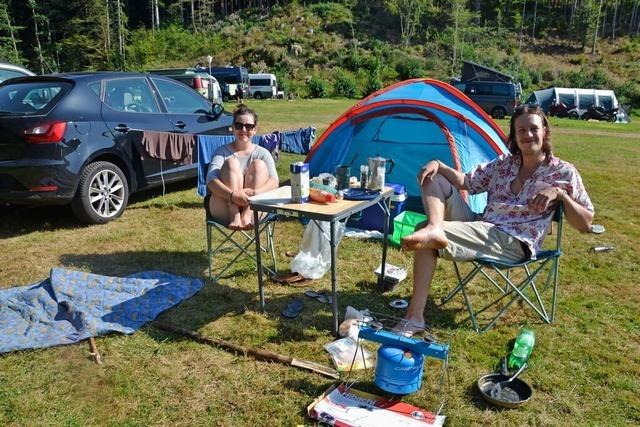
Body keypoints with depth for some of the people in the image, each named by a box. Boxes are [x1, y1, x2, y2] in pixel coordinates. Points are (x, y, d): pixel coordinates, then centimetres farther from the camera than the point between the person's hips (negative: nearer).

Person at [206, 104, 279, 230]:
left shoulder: (262, 153, 9)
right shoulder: (223, 151, 6)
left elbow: (274, 181, -8)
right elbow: (211, 179, -12)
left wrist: (255, 192, -30)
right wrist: (232, 195, -32)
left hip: (254, 209, 1)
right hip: (224, 213, -1)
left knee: (259, 164, -15)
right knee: (231, 162, -18)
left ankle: (248, 215, -33)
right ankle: (235, 216, -34)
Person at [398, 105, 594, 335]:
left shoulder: (563, 172, 0)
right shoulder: (504, 163, 14)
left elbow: (585, 223, 0)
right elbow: (466, 181, 15)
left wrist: (559, 193, -17)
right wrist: (438, 165, -3)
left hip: (512, 243, -7)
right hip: (480, 228, 7)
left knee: (427, 238, -27)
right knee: (432, 178, -6)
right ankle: (434, 228, -32)